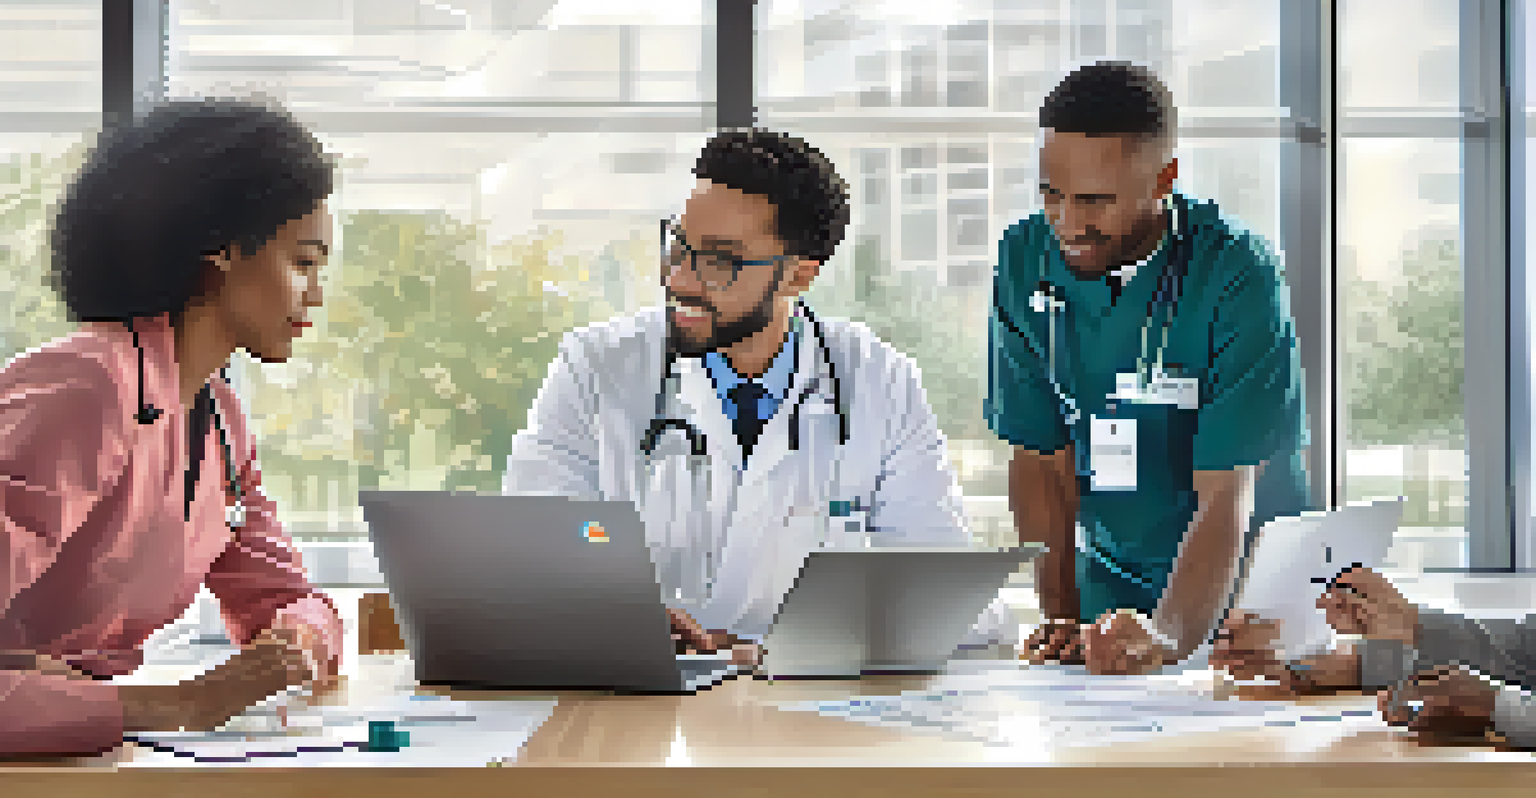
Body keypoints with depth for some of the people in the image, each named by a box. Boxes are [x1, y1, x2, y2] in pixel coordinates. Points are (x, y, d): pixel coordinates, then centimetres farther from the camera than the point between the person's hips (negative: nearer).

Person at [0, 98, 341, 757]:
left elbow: (283, 599, 15)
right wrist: (181, 706, -33)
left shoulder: (218, 420, 8)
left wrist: (299, 638, -9)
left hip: (83, 754, 8)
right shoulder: (83, 391, -21)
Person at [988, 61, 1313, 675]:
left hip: (1242, 583, -4)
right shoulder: (1024, 261, -3)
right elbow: (1040, 457, -1)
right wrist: (1061, 619, -11)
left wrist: (1169, 635, -38)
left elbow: (1227, 496, -23)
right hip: (1109, 584, 4)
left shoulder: (1239, 275, -18)